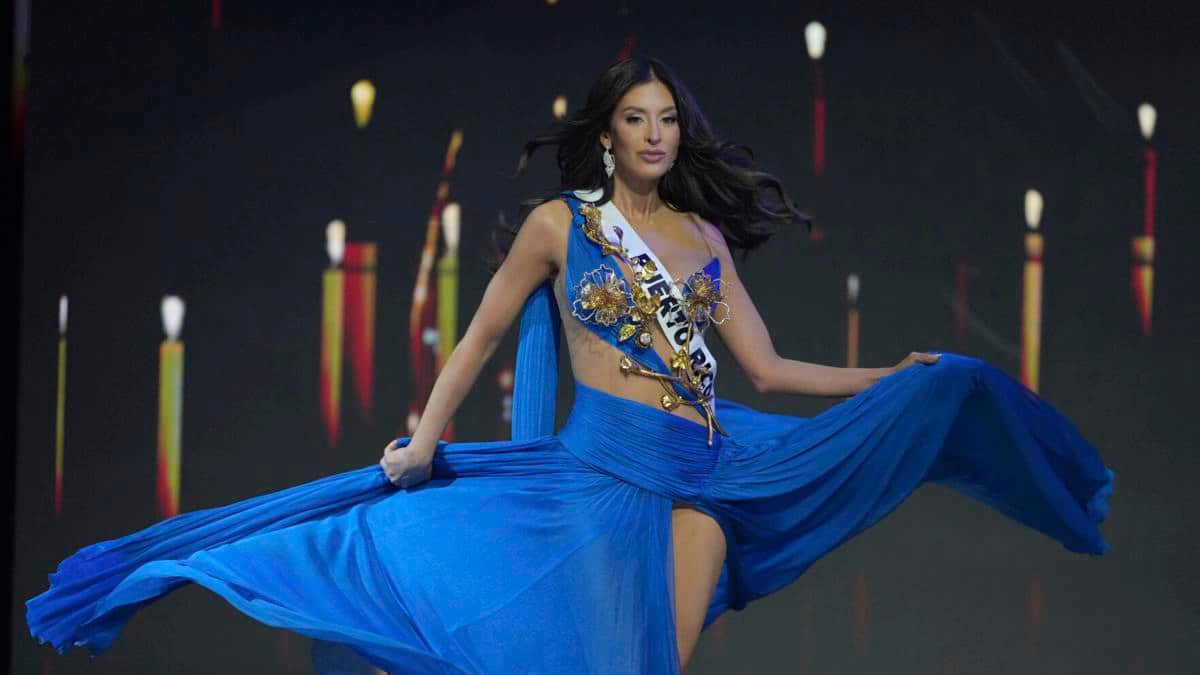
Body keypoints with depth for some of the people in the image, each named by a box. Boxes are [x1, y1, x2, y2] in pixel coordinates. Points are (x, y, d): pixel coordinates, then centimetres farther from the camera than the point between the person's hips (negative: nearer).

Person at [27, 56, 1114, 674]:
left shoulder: (705, 237, 14)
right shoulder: (560, 225, 5)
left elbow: (770, 370, 13)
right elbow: (482, 337, 8)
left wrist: (897, 377, 9)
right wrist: (422, 441, 1)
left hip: (701, 477, 4)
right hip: (600, 471, -4)